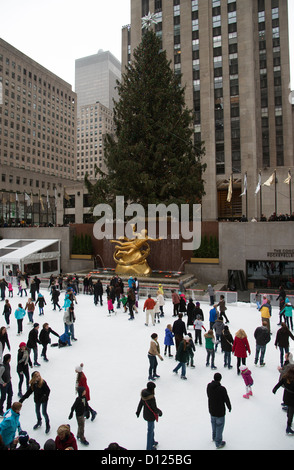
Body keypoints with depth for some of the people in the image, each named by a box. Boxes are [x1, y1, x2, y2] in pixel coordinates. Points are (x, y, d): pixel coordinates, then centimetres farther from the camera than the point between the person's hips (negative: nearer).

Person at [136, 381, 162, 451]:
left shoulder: (144, 392, -13)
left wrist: (138, 411, 16)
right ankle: (149, 447, 32)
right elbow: (155, 408, -24)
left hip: (145, 414, 8)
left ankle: (152, 442, 51)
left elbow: (141, 403, 1)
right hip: (151, 416, -8)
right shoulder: (151, 398, -36)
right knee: (150, 431, 13)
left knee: (151, 428, 29)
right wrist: (159, 412, -3)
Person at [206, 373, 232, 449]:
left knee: (214, 424, 28)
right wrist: (229, 407, 2)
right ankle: (218, 443, 28)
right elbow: (226, 400, -17)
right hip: (220, 411, -6)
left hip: (211, 410, 6)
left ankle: (214, 437, 49)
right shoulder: (222, 389, -30)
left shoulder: (209, 386, -12)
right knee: (219, 426, 13)